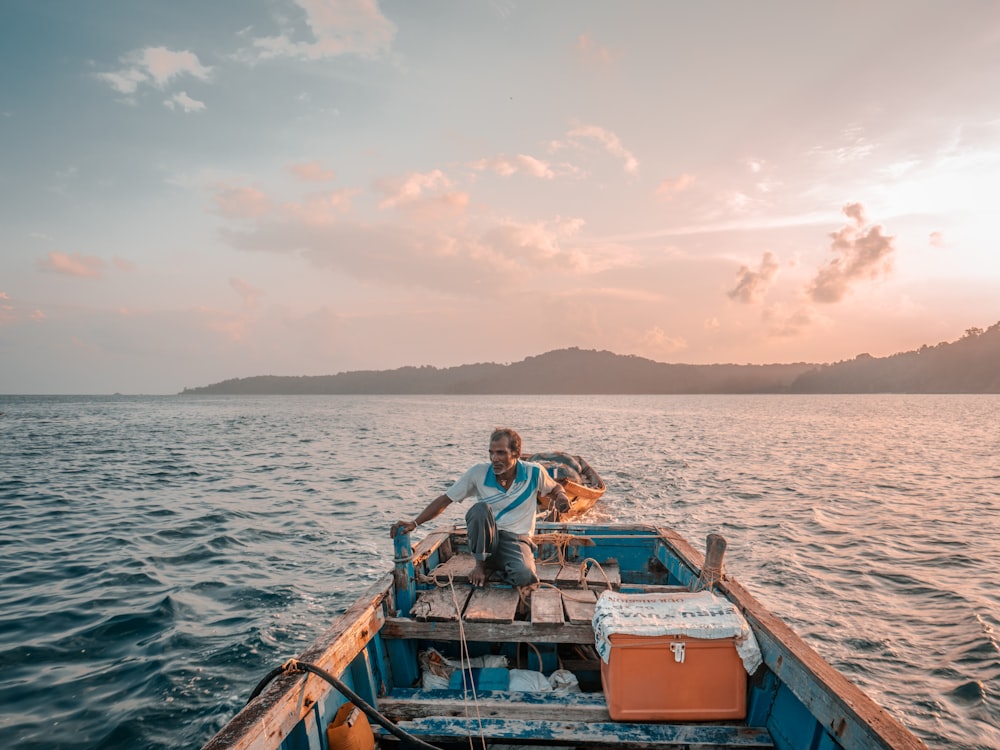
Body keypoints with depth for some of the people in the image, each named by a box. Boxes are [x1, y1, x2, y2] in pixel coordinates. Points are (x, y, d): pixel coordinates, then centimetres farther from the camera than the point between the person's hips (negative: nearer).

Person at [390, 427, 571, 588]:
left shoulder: (534, 473, -8)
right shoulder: (479, 473, -9)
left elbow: (555, 487, 14)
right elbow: (444, 500, -5)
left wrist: (561, 495, -12)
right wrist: (414, 523, -17)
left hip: (517, 539, 0)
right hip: (486, 539, 0)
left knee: (524, 576, -35)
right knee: (481, 508, -34)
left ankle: (494, 566, 1)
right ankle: (481, 564, -12)